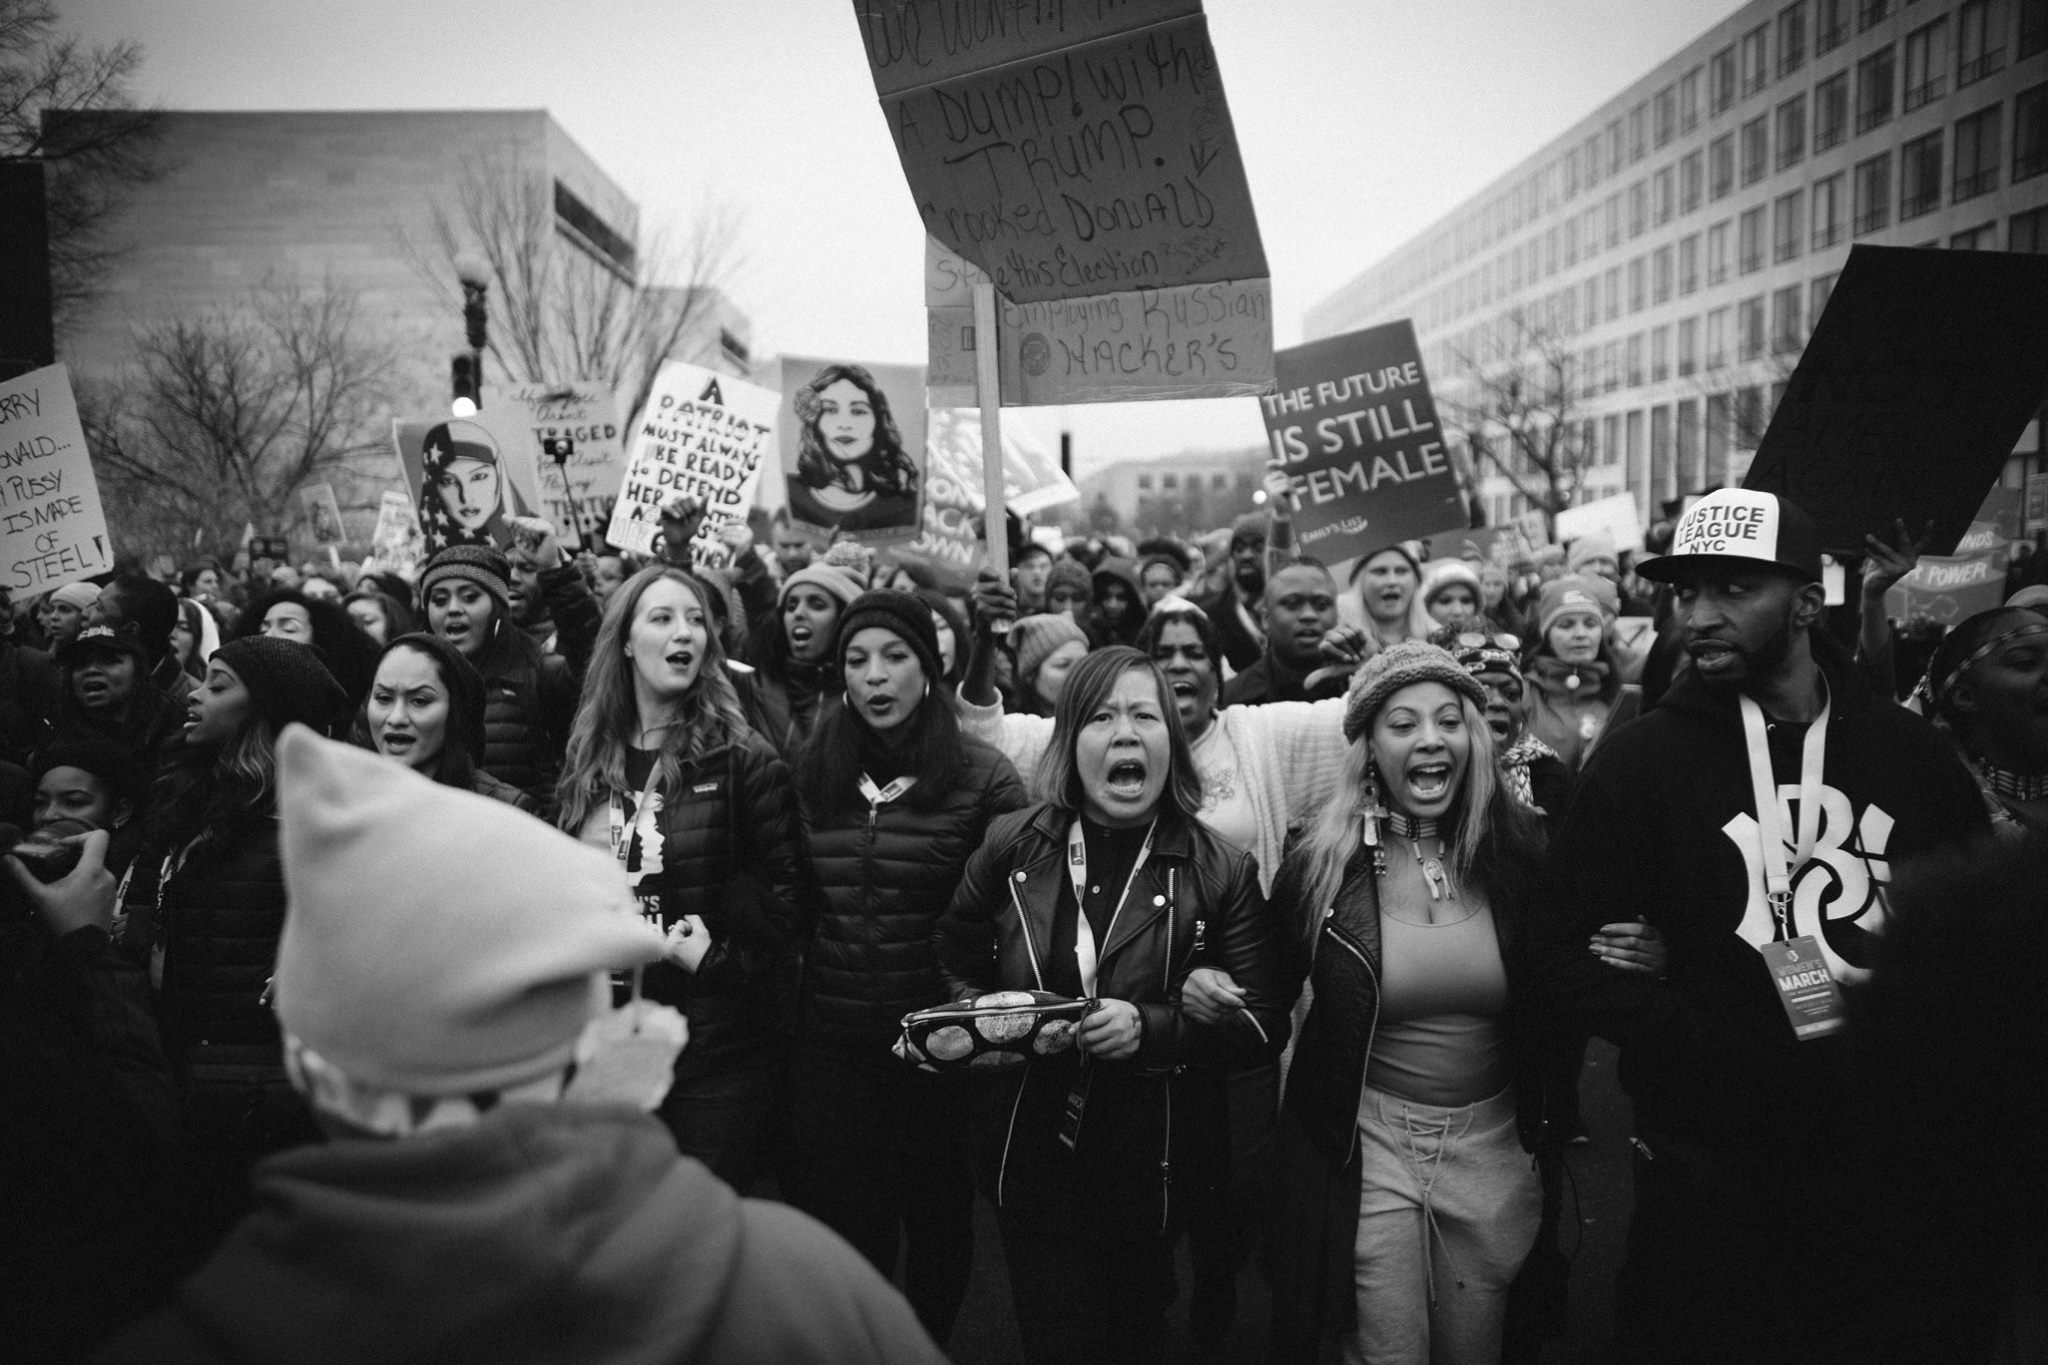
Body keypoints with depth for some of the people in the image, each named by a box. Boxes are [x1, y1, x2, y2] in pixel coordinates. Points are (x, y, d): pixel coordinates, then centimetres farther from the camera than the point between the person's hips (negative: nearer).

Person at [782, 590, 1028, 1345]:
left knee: (939, 1226, 17)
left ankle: (929, 1343, 42)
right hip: (830, 1048, 2)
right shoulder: (810, 771, 3)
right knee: (840, 1233, 12)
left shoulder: (984, 779, -8)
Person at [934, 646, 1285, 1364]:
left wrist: (1150, 1027, -22)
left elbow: (1263, 1022, -10)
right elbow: (952, 968, 10)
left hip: (1148, 1165, 0)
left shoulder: (1220, 870, -8)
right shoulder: (1011, 844, -4)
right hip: (1030, 1160, 0)